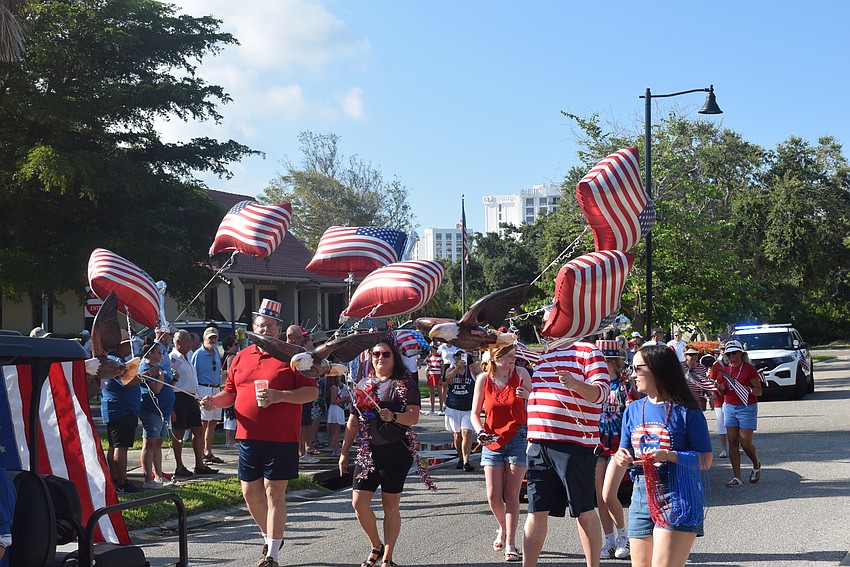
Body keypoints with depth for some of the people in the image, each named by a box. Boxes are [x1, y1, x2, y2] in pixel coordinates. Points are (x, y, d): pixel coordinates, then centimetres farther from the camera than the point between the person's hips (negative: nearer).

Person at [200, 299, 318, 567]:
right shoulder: (241, 357, 12)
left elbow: (311, 392, -8)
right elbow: (230, 392, 18)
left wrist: (279, 396, -20)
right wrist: (214, 400, -3)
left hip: (281, 438, -5)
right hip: (248, 437, 5)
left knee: (274, 493, -2)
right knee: (250, 492, 11)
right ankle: (269, 537, 34)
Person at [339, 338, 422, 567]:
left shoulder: (405, 383, -1)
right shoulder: (363, 384, 14)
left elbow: (414, 417, -10)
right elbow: (354, 421, 18)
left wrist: (393, 416, -29)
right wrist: (344, 452, 16)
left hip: (396, 452, -4)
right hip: (368, 452, 4)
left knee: (390, 506, 2)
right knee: (359, 502, -3)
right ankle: (377, 547, 19)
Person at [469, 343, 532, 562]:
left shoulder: (521, 374, -5)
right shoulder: (484, 379, -3)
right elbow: (474, 413, 4)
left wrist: (528, 396, -16)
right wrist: (480, 432, -14)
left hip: (518, 439, -1)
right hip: (492, 441, 1)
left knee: (511, 494, -5)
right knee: (493, 496, 0)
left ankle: (510, 544, 0)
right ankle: (503, 528, 29)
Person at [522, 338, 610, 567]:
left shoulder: (587, 351, -4)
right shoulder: (546, 354, 19)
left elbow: (601, 391, -15)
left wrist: (574, 383, -33)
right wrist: (531, 438, 26)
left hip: (574, 444, -7)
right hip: (539, 443, 7)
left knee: (584, 511, 2)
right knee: (536, 511, 7)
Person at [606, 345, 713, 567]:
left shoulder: (685, 411, -4)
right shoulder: (633, 410, 13)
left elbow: (705, 460, -6)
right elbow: (624, 453, 19)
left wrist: (668, 456, -19)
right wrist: (620, 458, -4)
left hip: (677, 499, -6)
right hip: (640, 498, 6)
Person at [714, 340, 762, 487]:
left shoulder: (749, 369, -6)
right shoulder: (726, 371, 11)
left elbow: (759, 391, -6)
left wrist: (747, 389, -25)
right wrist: (719, 388, -4)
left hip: (747, 408, -5)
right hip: (729, 408, 5)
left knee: (746, 442, -7)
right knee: (732, 443, -1)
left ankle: (756, 465, 24)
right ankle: (736, 477, 1)